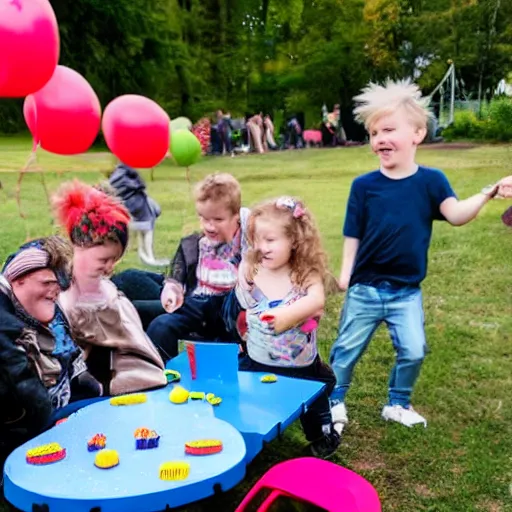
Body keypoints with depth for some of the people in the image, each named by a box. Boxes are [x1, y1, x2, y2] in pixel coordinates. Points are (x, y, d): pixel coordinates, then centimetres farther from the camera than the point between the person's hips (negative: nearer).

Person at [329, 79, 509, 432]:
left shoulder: (431, 181, -7)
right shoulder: (364, 185, -7)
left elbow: (456, 214, -21)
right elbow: (353, 234, -2)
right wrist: (346, 272, -9)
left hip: (406, 291, 0)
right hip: (365, 288, 0)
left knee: (414, 351, 1)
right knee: (347, 349, 11)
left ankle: (398, 405, 27)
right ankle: (334, 403, 32)